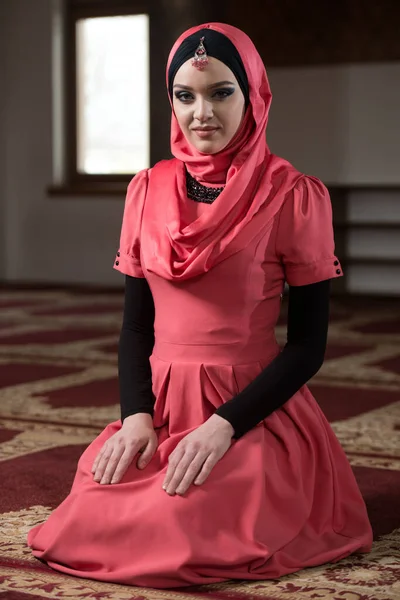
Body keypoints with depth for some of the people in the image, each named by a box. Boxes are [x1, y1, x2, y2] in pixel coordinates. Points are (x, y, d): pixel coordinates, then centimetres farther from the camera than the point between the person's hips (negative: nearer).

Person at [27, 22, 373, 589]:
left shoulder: (293, 196, -6)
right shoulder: (149, 190, 7)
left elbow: (308, 344, -6)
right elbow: (135, 323, 9)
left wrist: (224, 425, -17)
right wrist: (136, 415, -8)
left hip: (254, 408, -3)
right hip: (162, 404, 4)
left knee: (183, 531, -26)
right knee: (93, 518, -19)